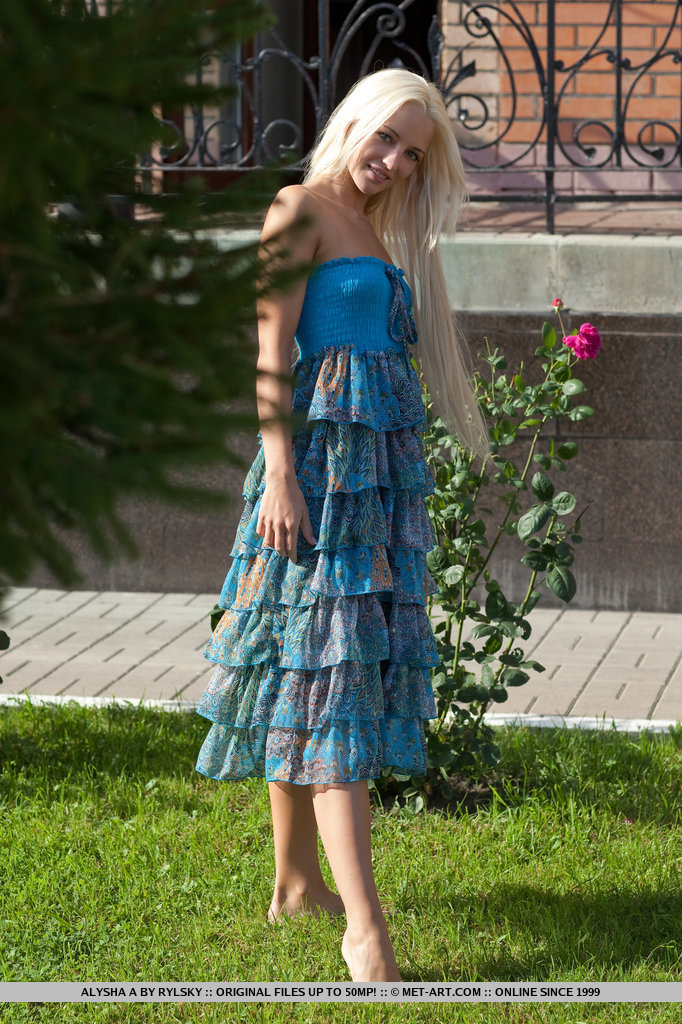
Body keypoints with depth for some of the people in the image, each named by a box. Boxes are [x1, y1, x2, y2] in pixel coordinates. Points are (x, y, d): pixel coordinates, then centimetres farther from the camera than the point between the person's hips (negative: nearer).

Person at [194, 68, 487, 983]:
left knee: (333, 669, 11)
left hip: (382, 461, 9)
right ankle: (364, 930, -19)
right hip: (322, 453, -9)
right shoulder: (301, 211, -6)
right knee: (328, 669, -13)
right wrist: (280, 472, -19)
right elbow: (272, 349, -12)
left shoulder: (380, 234, 20)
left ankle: (297, 882, 19)